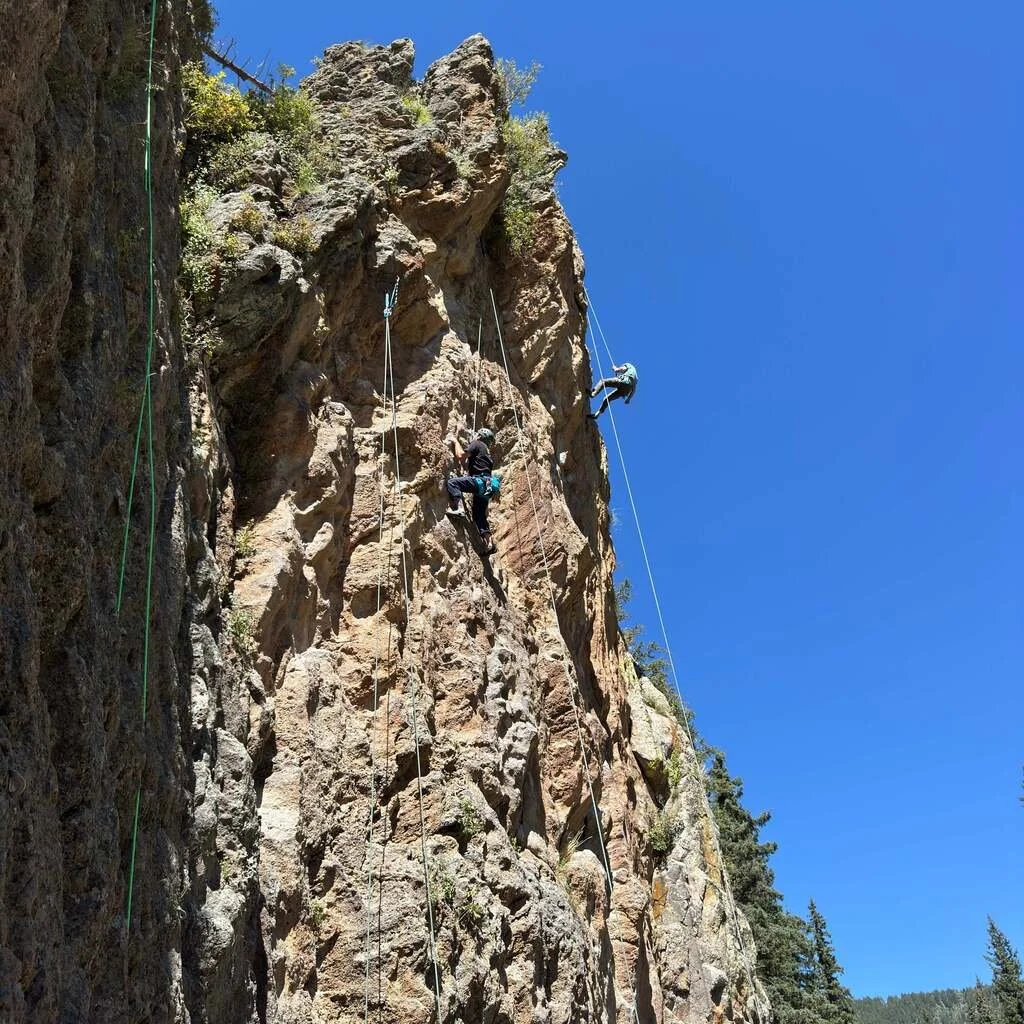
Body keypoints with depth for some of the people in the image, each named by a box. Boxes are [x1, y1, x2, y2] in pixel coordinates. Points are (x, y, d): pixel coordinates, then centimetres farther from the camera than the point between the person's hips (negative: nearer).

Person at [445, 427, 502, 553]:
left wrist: (456, 441, 9)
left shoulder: (477, 444, 7)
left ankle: (458, 509, -32)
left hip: (480, 481, -9)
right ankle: (489, 543, 4)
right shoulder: (486, 451, 32)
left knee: (452, 482, -18)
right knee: (479, 515, 13)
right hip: (487, 486, 9)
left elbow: (461, 455, -5)